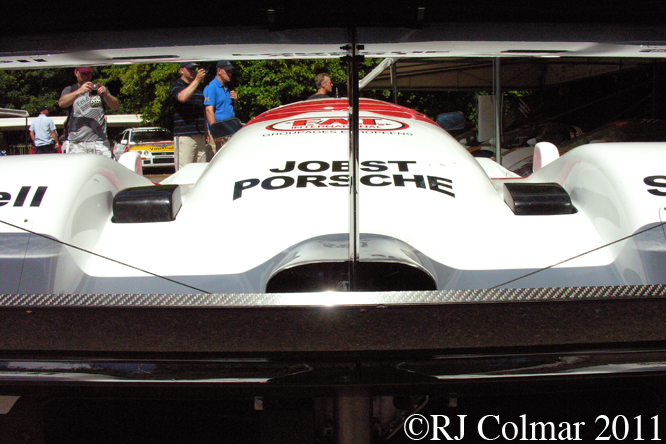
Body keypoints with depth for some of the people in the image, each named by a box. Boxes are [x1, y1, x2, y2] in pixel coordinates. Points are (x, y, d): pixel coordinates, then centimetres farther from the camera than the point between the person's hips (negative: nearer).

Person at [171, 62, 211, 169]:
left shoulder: (200, 87, 22)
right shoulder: (176, 85, 1)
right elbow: (182, 97, -23)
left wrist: (206, 131, 20)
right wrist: (197, 80, -21)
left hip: (200, 135, 7)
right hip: (184, 135, -7)